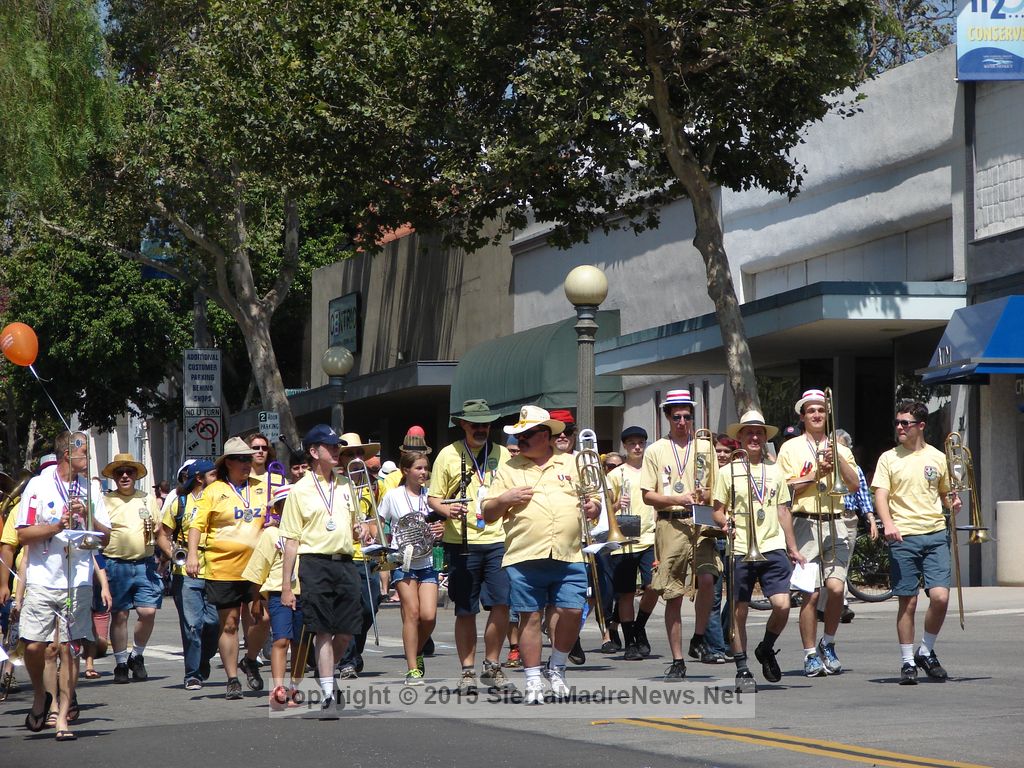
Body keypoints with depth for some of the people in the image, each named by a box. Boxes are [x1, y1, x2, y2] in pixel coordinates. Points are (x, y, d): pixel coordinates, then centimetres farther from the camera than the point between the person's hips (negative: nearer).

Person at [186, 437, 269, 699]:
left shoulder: (261, 488, 13)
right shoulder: (214, 491, 2)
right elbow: (197, 524, -2)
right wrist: (192, 554, -14)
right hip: (223, 568, -3)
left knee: (262, 618, -7)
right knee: (229, 624, 2)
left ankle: (250, 660, 20)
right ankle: (232, 680, 10)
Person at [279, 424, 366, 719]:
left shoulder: (346, 485, 14)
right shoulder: (300, 490, 0)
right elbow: (291, 540, -1)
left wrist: (361, 531, 0)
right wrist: (286, 586, -5)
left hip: (345, 563, 4)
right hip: (315, 564, -4)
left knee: (346, 632, 2)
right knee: (322, 631, -6)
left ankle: (324, 674, 28)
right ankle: (328, 697, -3)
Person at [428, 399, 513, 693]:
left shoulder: (502, 454, 12)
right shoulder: (448, 455, 5)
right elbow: (433, 498, 5)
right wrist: (447, 510, -16)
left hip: (498, 540, 2)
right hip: (462, 542, -2)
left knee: (502, 604, -8)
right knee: (465, 611, 3)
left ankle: (492, 666, 7)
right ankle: (468, 670, 13)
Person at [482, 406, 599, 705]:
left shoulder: (573, 465, 16)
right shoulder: (508, 470, 12)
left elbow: (593, 502, 22)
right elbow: (488, 514, 11)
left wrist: (593, 507, -1)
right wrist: (504, 499, -8)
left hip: (569, 556, 1)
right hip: (524, 557, -1)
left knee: (572, 611, -6)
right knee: (530, 617, 1)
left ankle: (557, 669, 17)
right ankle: (533, 681, 8)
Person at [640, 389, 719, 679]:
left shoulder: (704, 446, 14)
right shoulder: (656, 451, 9)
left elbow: (717, 490, 15)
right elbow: (648, 496, 5)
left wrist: (706, 496, -7)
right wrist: (676, 499, -11)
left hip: (701, 523, 1)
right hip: (670, 525, -1)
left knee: (707, 578, -23)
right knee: (673, 595, 0)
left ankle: (698, 639, -3)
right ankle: (677, 661, 7)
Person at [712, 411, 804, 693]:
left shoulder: (775, 471, 13)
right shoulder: (729, 472, 4)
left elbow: (783, 511, 18)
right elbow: (718, 511, 6)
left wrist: (793, 548, 17)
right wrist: (725, 521, -17)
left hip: (773, 548, 2)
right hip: (740, 550, -2)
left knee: (782, 606, -11)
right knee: (740, 611, -2)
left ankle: (766, 649, 16)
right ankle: (742, 670, 8)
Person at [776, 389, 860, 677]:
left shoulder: (840, 449, 17)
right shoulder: (791, 448, 8)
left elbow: (853, 485, 4)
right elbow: (787, 489, 0)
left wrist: (838, 458, -8)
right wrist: (816, 474, -9)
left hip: (834, 523, 2)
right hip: (805, 523, -2)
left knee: (836, 587, -12)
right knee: (811, 593, -7)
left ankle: (828, 644, 9)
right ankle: (811, 655, 2)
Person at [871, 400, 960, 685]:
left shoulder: (938, 458, 11)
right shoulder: (889, 458, 6)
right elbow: (880, 496, -2)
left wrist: (953, 504, -1)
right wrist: (888, 523, -20)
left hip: (935, 535, 1)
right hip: (903, 537, -1)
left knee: (940, 597, -11)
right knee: (907, 603, -1)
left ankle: (926, 651, 10)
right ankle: (908, 662, 10)